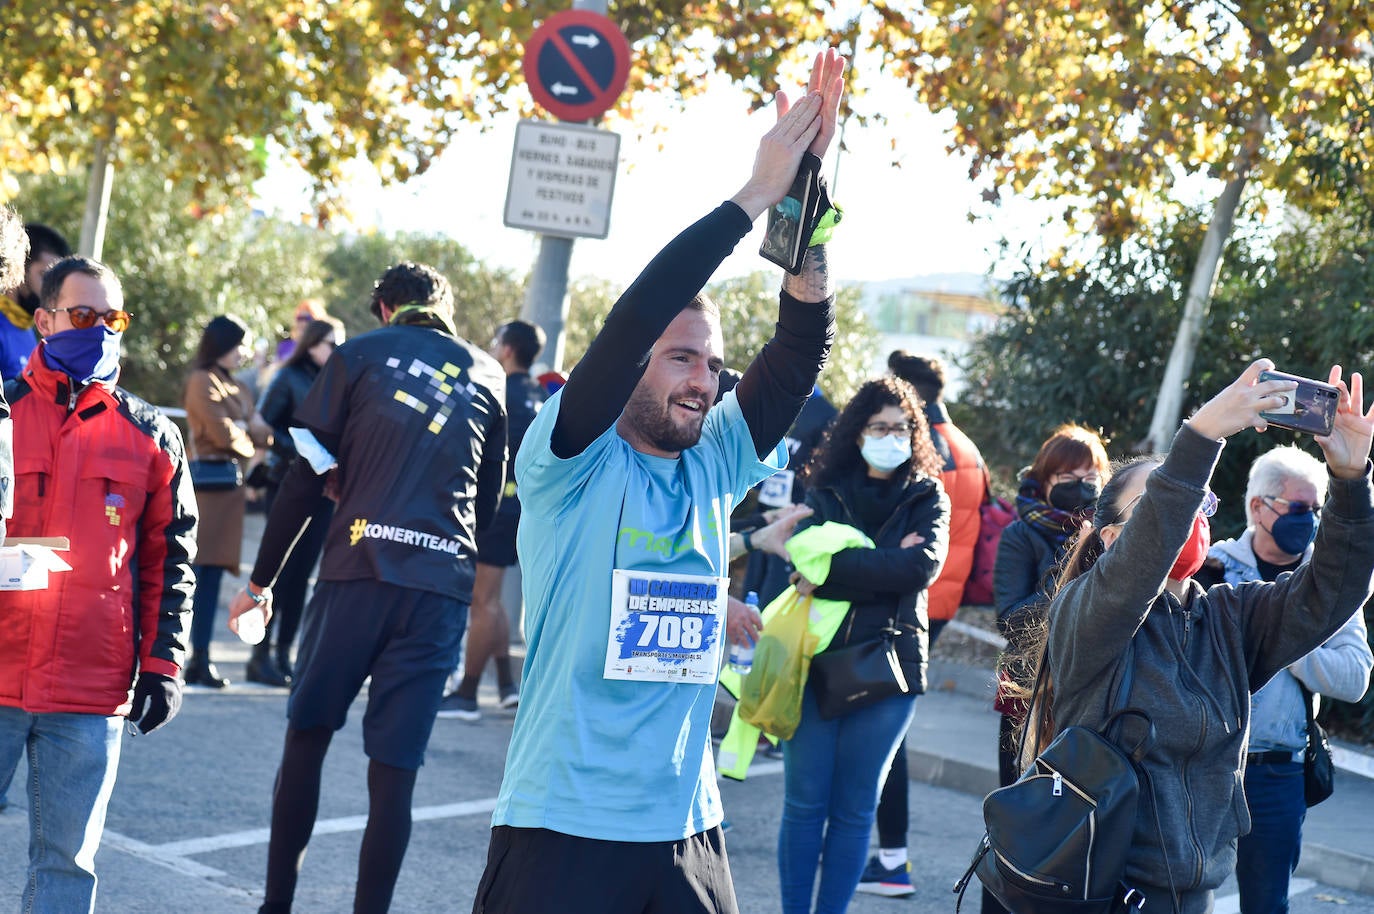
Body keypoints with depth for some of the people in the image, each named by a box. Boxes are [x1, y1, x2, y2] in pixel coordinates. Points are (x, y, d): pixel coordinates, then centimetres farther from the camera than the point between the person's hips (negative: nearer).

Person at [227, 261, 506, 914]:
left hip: (358, 569, -2)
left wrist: (261, 579, 8)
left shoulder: (360, 355, 6)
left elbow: (306, 479, 3)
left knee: (308, 733, 13)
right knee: (394, 768, 3)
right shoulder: (488, 376, 14)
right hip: (444, 584, 2)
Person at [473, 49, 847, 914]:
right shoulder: (573, 462, -6)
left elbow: (802, 346, -1)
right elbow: (634, 316, -19)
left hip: (687, 831, 5)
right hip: (564, 830, -5)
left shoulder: (715, 467, 7)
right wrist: (756, 193, -17)